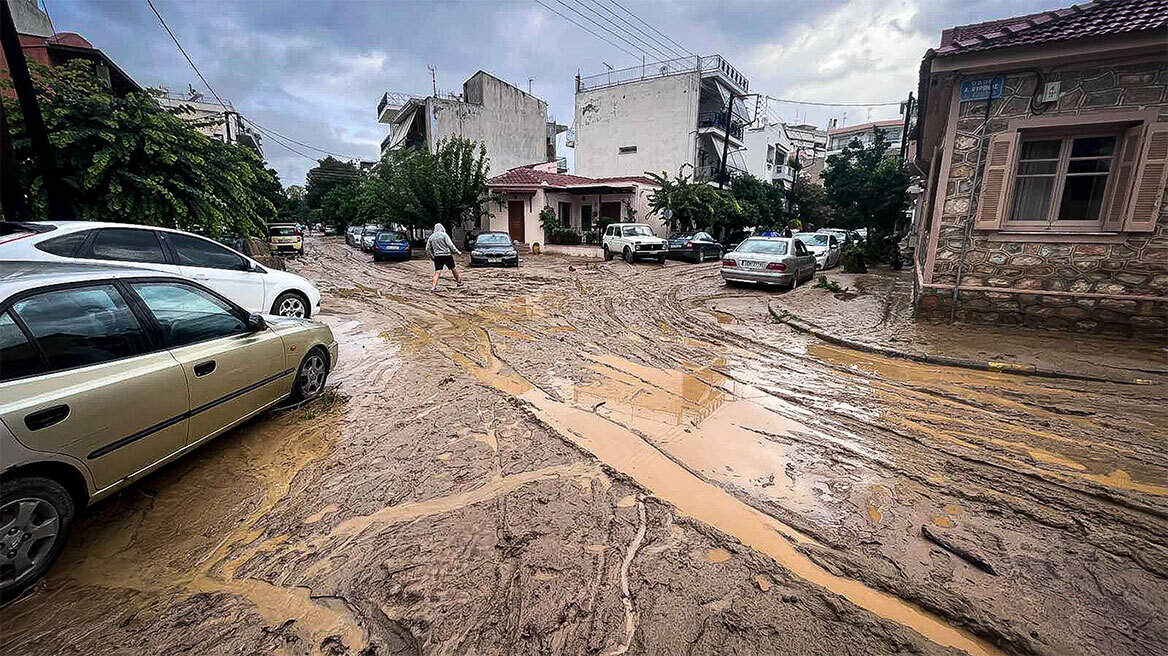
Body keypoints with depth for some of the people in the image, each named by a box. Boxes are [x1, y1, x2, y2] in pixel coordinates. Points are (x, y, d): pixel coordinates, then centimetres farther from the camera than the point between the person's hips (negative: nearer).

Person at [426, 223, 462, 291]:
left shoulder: (431, 237, 7)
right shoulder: (444, 235, -6)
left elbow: (428, 249, 10)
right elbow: (450, 245, -12)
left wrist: (432, 256, 18)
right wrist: (457, 252, -5)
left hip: (437, 256, 3)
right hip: (447, 255, -3)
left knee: (437, 272, -1)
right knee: (453, 269, 15)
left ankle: (433, 287, -13)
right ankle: (459, 281, 28)